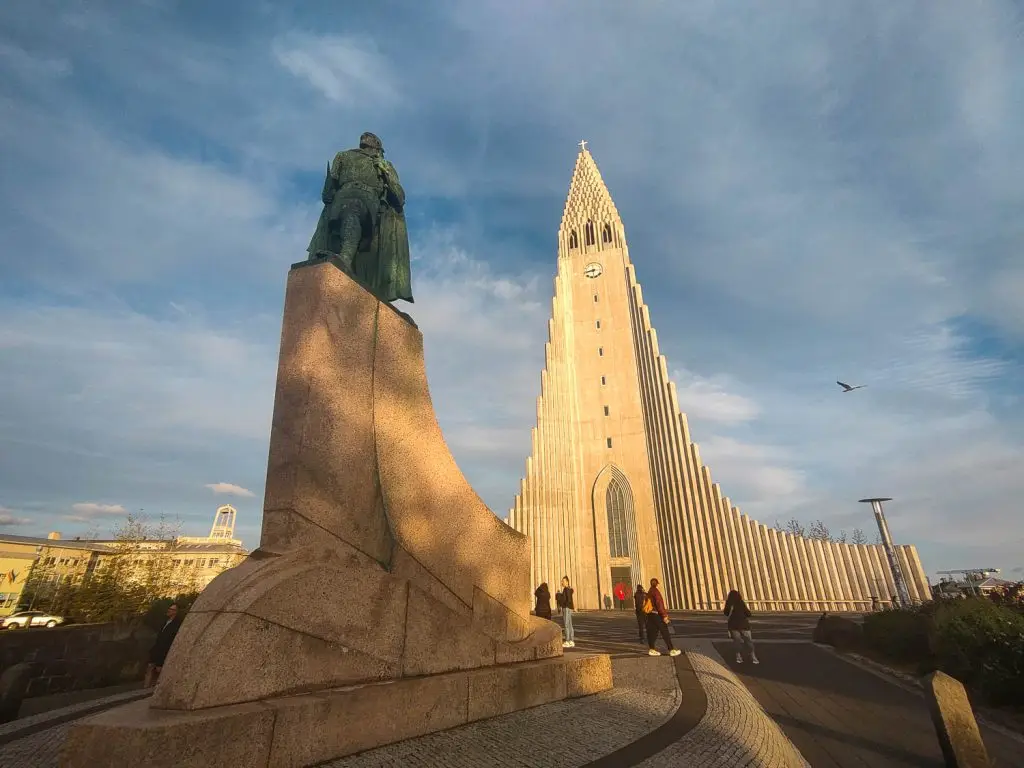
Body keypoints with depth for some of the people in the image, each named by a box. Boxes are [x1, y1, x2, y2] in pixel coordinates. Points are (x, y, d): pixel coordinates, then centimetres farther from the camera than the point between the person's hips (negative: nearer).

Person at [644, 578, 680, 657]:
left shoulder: (649, 592, 14)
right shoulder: (655, 591, -14)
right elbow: (659, 603, -20)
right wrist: (664, 615, -19)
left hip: (651, 614, 9)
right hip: (657, 615, -9)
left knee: (653, 631, 11)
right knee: (665, 632, -2)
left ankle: (651, 649, 12)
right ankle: (671, 650, 2)